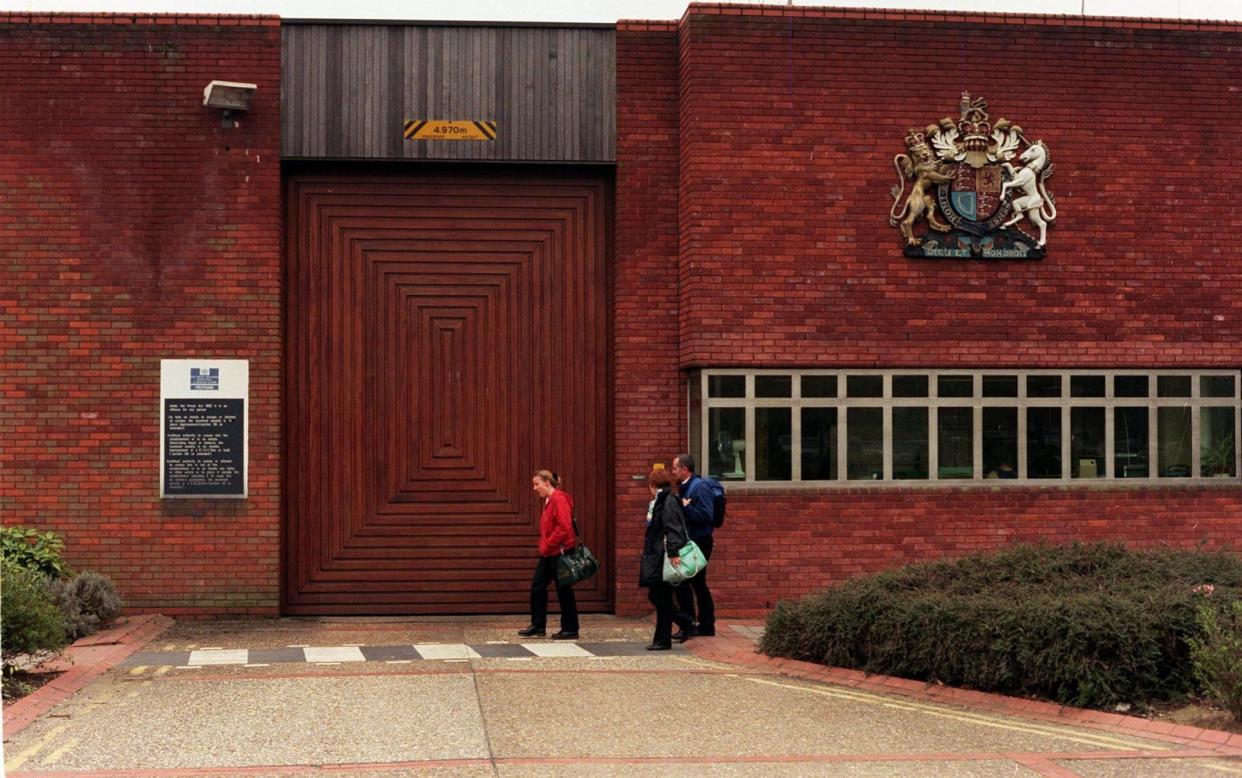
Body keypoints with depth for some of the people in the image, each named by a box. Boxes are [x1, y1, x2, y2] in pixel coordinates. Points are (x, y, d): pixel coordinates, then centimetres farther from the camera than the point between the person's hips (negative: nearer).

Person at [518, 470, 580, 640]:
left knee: (564, 591, -1)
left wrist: (547, 546, -17)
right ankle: (538, 626, 16)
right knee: (537, 587, 9)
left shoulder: (559, 499, -16)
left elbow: (564, 528, -23)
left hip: (559, 553, -10)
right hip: (548, 554, 10)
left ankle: (570, 630, 7)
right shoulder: (548, 501, 14)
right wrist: (543, 546, 10)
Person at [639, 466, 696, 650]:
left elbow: (672, 529, -22)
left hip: (664, 558, -10)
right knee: (655, 596, 12)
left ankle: (663, 640, 5)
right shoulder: (659, 502, 16)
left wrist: (673, 553, -29)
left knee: (662, 599, -2)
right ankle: (686, 624, 17)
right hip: (656, 558, 10)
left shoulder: (668, 502, -13)